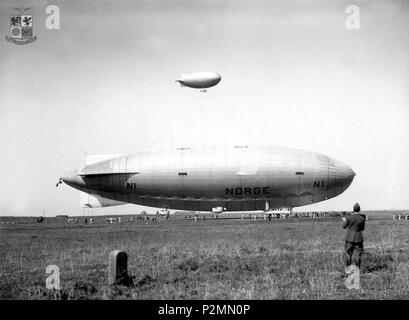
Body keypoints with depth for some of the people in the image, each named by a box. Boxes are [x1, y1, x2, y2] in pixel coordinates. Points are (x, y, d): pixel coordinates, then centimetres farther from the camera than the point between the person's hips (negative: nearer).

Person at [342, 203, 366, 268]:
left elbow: (344, 226, 0)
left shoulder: (349, 217, -11)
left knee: (348, 252, 12)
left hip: (349, 237, -1)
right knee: (357, 253, 6)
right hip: (358, 237, 1)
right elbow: (362, 228, 6)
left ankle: (348, 268, 14)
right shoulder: (362, 218, -5)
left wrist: (344, 220, 20)